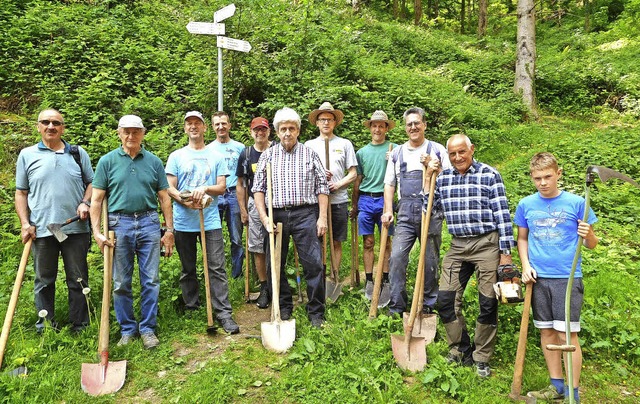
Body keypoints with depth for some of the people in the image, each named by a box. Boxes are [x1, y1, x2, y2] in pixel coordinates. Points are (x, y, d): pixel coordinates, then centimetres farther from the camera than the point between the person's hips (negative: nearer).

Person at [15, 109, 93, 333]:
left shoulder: (78, 153, 9)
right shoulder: (27, 155, 7)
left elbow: (92, 182, 14)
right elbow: (21, 193, 8)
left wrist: (85, 202, -5)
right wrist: (25, 223, -2)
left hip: (76, 228, 0)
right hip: (41, 230, 0)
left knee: (78, 280, 8)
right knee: (44, 281, 9)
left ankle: (80, 327, 19)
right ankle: (45, 328, 22)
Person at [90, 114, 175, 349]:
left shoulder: (153, 161, 8)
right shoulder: (107, 161, 4)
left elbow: (164, 198, 9)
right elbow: (97, 199, 3)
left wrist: (169, 230, 5)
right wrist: (96, 231, -6)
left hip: (149, 223, 1)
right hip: (120, 224, 0)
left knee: (151, 281, 4)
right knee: (121, 283, 7)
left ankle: (148, 328, 17)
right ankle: (127, 329, 22)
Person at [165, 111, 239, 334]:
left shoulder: (216, 157, 10)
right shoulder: (176, 156, 8)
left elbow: (222, 187, 4)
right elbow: (170, 188, 2)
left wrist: (205, 189, -16)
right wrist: (185, 201, -17)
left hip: (210, 220, -1)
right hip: (184, 221, 1)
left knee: (217, 268, -5)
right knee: (187, 269, 11)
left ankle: (223, 313, -1)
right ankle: (191, 309, 25)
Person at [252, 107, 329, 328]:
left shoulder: (310, 154, 8)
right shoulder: (268, 155, 10)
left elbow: (322, 187, 6)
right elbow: (258, 188, 5)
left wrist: (322, 217, -2)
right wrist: (264, 218, -6)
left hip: (305, 213, -1)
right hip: (276, 215, 2)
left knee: (314, 264, -4)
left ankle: (316, 312, 9)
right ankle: (283, 308, 25)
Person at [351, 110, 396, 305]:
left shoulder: (394, 149, 5)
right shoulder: (362, 152, 13)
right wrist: (354, 205, 15)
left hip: (385, 199, -2)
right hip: (365, 199, 2)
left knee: (386, 242, 1)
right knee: (368, 242, 4)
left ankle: (385, 281, 9)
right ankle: (369, 280, 13)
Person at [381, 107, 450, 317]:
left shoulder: (437, 150, 8)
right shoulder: (397, 153, 15)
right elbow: (389, 184, 13)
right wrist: (388, 210, 2)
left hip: (431, 211, -1)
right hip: (406, 212, 2)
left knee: (431, 260, 4)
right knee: (396, 257, -7)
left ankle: (428, 306, 18)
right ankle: (396, 307, 2)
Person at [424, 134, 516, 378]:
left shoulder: (489, 175, -4)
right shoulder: (443, 178, 8)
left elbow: (502, 214, -6)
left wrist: (506, 252, -9)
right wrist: (428, 179, 4)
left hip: (487, 244, -4)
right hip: (457, 246, 4)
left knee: (488, 303, 3)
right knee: (446, 300, 3)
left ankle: (481, 358, 20)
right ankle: (460, 349, 22)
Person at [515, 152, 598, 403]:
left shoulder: (576, 203, -3)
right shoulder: (526, 205, 4)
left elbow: (592, 244, 2)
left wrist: (588, 235, -20)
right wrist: (525, 265, 1)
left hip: (567, 278, -3)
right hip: (538, 278, 3)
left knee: (567, 334, -2)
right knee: (547, 332, 12)